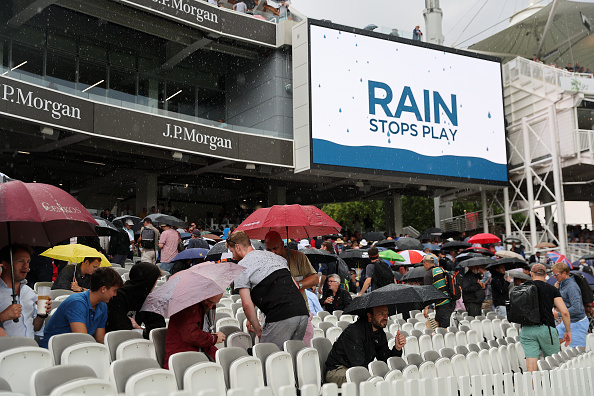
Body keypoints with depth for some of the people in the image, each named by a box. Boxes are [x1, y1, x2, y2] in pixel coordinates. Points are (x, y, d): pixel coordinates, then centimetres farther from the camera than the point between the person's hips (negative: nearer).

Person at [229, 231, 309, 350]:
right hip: (303, 312, 7)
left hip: (281, 317, -7)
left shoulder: (241, 267, 4)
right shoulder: (275, 256, 24)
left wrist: (258, 330, 7)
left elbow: (247, 304, -4)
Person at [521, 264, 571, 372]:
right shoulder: (552, 289, 4)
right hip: (546, 328, -1)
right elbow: (564, 312, -3)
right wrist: (568, 331, 7)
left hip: (527, 330, 1)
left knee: (531, 368, 0)